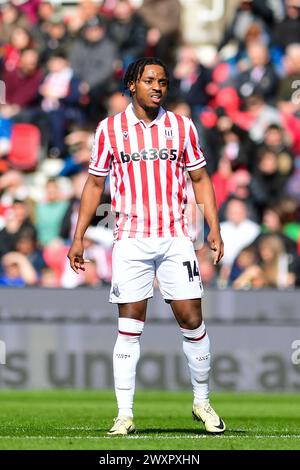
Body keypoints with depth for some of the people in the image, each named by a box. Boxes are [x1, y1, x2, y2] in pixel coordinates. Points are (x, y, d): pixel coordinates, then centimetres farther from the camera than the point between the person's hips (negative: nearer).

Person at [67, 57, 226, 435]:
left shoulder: (182, 127, 5)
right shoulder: (109, 129, 3)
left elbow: (199, 178, 11)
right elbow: (95, 183, 9)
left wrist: (213, 228, 3)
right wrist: (78, 238, 5)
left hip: (175, 238, 1)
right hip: (130, 241, -1)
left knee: (192, 320, -2)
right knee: (129, 326, -2)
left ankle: (202, 401, 15)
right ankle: (124, 414, 2)